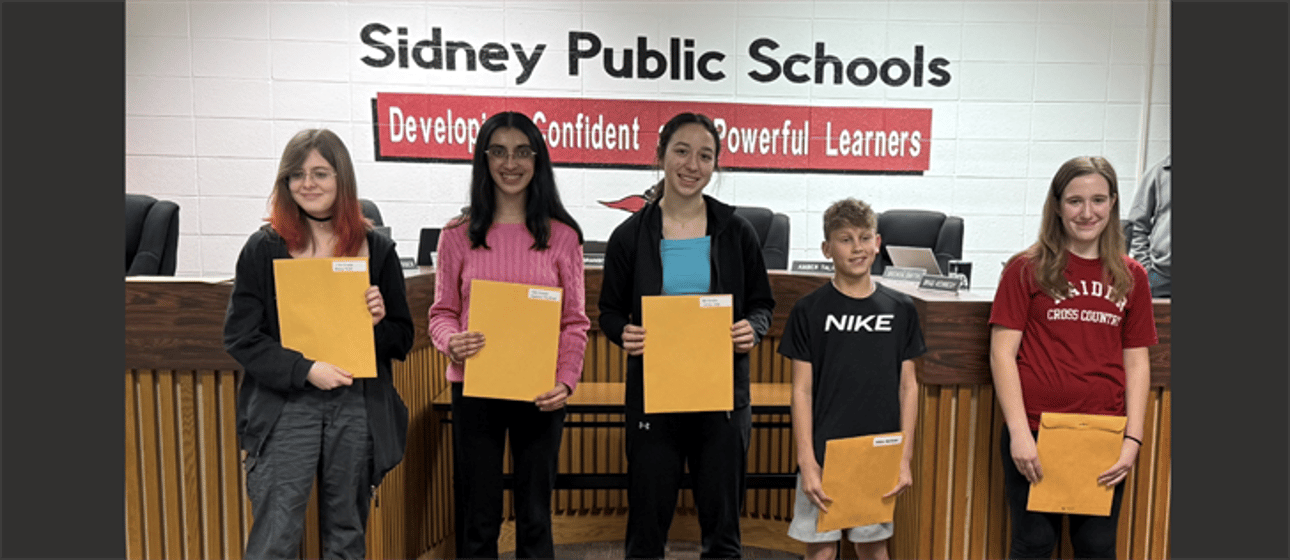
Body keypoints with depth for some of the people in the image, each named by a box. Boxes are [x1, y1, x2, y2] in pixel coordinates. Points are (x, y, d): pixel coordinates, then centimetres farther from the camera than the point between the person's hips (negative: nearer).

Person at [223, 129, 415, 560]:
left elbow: (402, 341, 11)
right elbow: (240, 337, -2)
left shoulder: (377, 250, 6)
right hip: (286, 408, -2)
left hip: (358, 407, 2)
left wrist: (379, 323, -11)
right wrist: (305, 369, -14)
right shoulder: (264, 249, 2)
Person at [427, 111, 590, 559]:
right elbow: (442, 311, 6)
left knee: (534, 514, 11)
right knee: (477, 517, 9)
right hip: (474, 388, 0)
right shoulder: (458, 235, 3)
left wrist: (566, 380, -10)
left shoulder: (561, 235, 3)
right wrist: (451, 342, -15)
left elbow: (575, 321, 3)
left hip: (540, 394, 0)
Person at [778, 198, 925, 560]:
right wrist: (807, 462, -10)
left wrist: (905, 458, 1)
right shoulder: (809, 310, -4)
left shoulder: (900, 309, 3)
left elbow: (908, 387, 6)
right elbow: (802, 391, -4)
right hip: (824, 453, -2)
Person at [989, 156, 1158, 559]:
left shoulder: (1131, 277, 7)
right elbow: (1002, 353, -6)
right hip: (1035, 434, -3)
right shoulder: (1027, 268, -3)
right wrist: (1019, 432, -12)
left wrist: (1133, 439, 0)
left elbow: (1136, 363, 8)